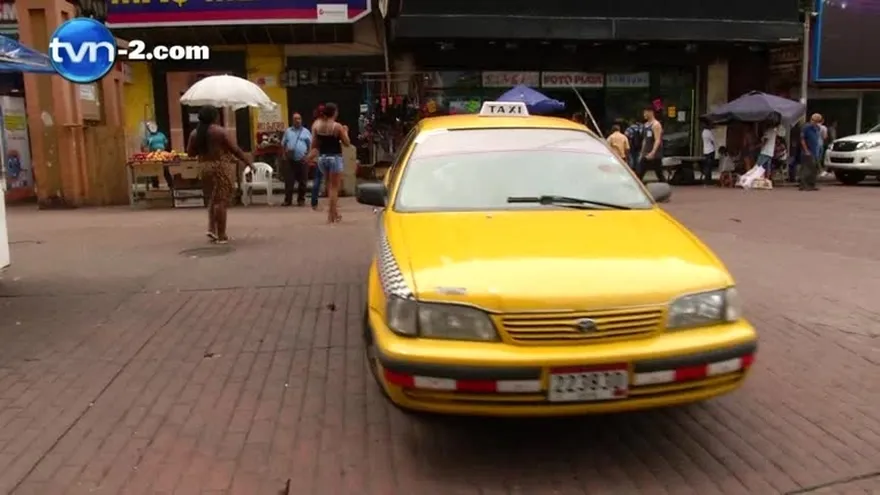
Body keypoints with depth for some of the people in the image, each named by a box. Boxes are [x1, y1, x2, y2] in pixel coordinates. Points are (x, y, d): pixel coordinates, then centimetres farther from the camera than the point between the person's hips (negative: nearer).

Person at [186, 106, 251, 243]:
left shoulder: (195, 133, 5)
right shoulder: (220, 131, -11)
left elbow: (190, 152, 10)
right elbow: (234, 149, -10)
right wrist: (246, 161, -1)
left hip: (205, 168, 5)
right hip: (221, 168, -5)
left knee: (213, 198, 20)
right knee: (221, 200, -2)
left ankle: (211, 228, 9)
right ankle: (221, 235, 0)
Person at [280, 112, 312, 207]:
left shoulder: (306, 131, 9)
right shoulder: (288, 131, 14)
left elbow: (310, 145, 6)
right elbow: (283, 144, 14)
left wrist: (307, 155, -6)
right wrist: (285, 150, -6)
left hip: (302, 160, -1)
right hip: (290, 160, 1)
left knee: (302, 181, 2)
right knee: (289, 181, -3)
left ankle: (301, 200, 11)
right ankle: (288, 200, 2)